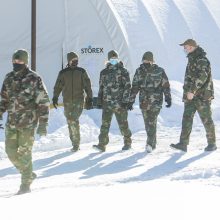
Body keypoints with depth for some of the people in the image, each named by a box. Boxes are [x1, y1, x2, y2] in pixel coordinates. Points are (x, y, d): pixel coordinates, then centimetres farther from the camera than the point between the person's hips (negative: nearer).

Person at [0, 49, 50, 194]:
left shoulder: (34, 79, -9)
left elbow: (43, 103, -9)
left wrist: (43, 124, -12)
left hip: (28, 123, -6)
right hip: (12, 122, 6)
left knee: (24, 153, -4)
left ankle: (26, 184, 9)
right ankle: (29, 174, 27)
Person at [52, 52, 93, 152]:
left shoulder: (82, 72, 4)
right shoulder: (63, 73, 6)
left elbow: (88, 85, 6)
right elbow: (58, 86, 9)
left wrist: (89, 98, 2)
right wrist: (55, 98, 2)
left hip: (79, 100, -2)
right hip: (67, 101, 2)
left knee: (74, 121, -14)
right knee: (70, 122, 4)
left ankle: (76, 144, -9)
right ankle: (75, 143, 15)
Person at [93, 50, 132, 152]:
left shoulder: (123, 71, 1)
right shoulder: (104, 72, 14)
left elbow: (127, 86, -3)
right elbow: (101, 87, 19)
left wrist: (125, 100, -11)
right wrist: (100, 100, 14)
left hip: (119, 103, -3)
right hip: (107, 102, 3)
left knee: (123, 123, 4)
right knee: (105, 124, -5)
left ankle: (127, 142, 21)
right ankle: (102, 144, -6)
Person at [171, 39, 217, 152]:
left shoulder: (201, 60, -13)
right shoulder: (192, 59, 17)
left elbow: (202, 76, -25)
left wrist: (192, 91, -27)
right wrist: (187, 92, 22)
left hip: (202, 95, -9)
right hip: (191, 96, 9)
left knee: (206, 120, 0)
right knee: (187, 118, -1)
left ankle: (212, 143, 11)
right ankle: (183, 144, -5)